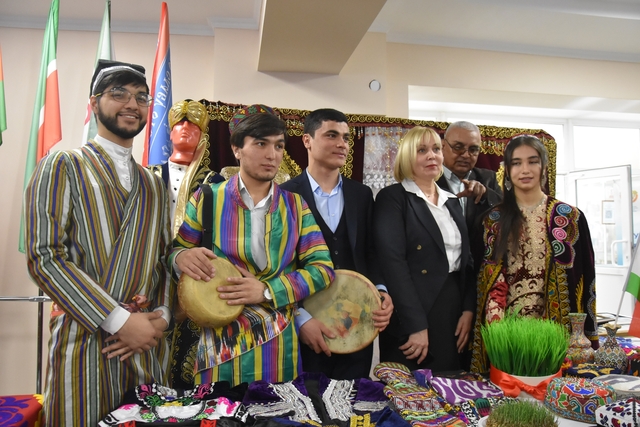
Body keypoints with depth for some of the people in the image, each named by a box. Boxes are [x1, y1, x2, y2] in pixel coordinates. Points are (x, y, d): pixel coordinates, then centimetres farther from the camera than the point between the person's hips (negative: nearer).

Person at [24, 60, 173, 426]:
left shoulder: (154, 183, 15)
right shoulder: (62, 166, -1)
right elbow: (45, 257, -11)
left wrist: (162, 315, -5)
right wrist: (121, 321, -16)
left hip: (150, 342, 5)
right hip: (86, 341, -4)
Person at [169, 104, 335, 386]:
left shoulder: (295, 206, 4)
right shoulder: (207, 199, 0)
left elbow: (322, 269, -2)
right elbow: (175, 252, 8)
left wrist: (267, 291, -15)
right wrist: (182, 257, -17)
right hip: (220, 345, -1)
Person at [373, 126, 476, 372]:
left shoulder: (452, 202, 14)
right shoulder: (392, 198, -7)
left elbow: (466, 260, 13)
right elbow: (392, 262, -16)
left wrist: (469, 309, 0)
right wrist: (415, 325, -20)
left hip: (454, 311, 6)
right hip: (412, 318, -6)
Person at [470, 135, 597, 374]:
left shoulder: (571, 217, 0)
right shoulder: (493, 220, 3)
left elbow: (583, 279, 1)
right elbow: (487, 278, 3)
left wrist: (585, 336, -3)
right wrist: (494, 325, -10)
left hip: (555, 327, -1)